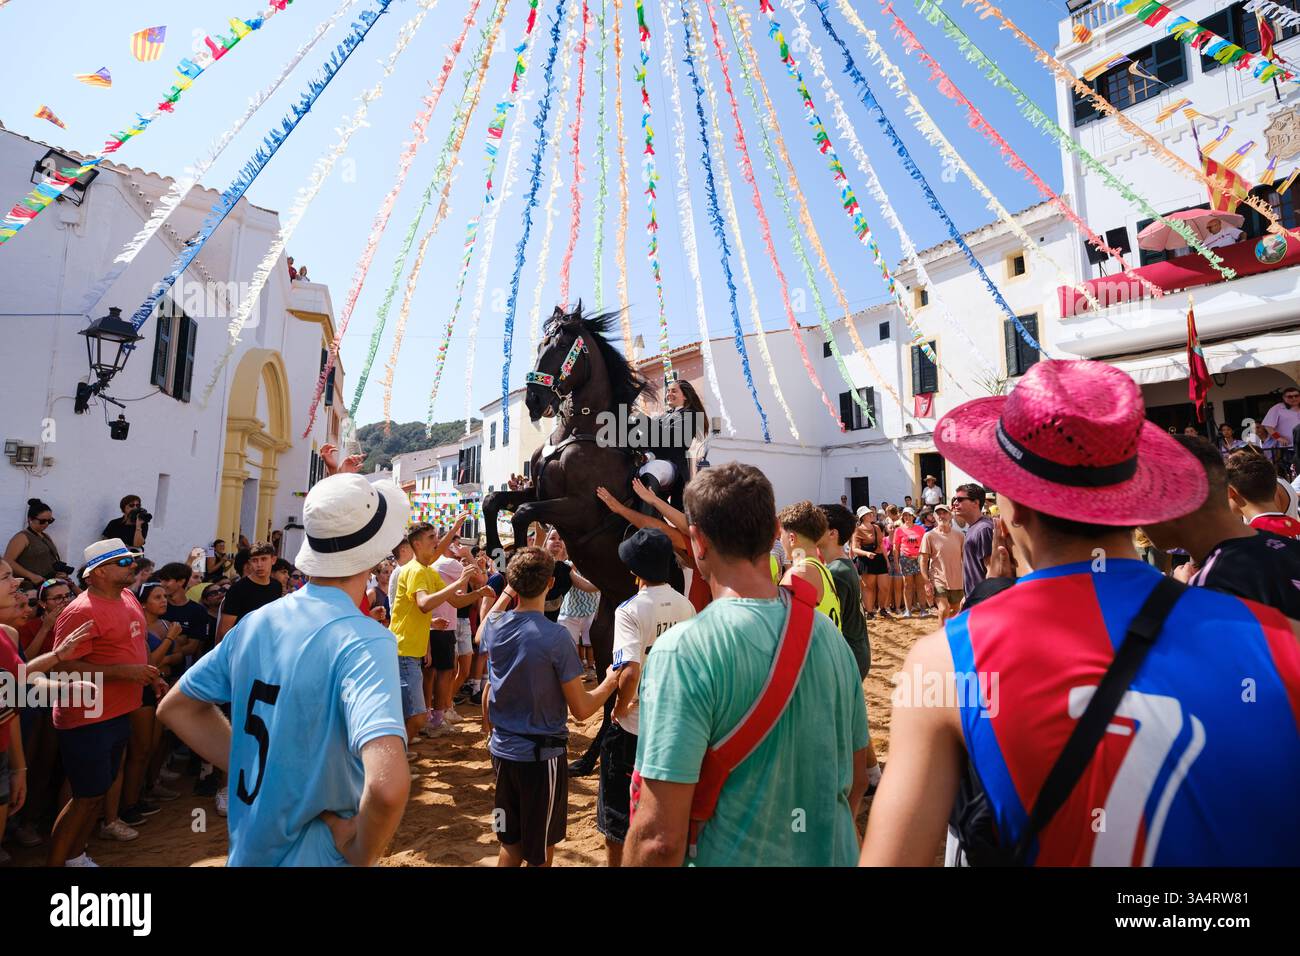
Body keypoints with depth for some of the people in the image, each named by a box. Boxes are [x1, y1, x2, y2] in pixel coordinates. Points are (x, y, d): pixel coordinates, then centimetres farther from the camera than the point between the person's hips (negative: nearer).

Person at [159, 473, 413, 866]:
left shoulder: (256, 621, -5)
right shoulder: (365, 640, -28)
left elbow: (176, 707, 10)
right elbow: (388, 785, -40)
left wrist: (256, 770, 5)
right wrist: (362, 853, -20)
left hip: (248, 848, 6)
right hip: (314, 855, -6)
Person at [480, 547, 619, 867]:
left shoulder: (494, 626, -6)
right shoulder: (556, 637, -23)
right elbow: (581, 710, -16)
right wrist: (610, 681, -4)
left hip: (502, 748, 6)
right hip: (541, 754, -6)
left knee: (510, 844, 23)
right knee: (540, 853, 14)